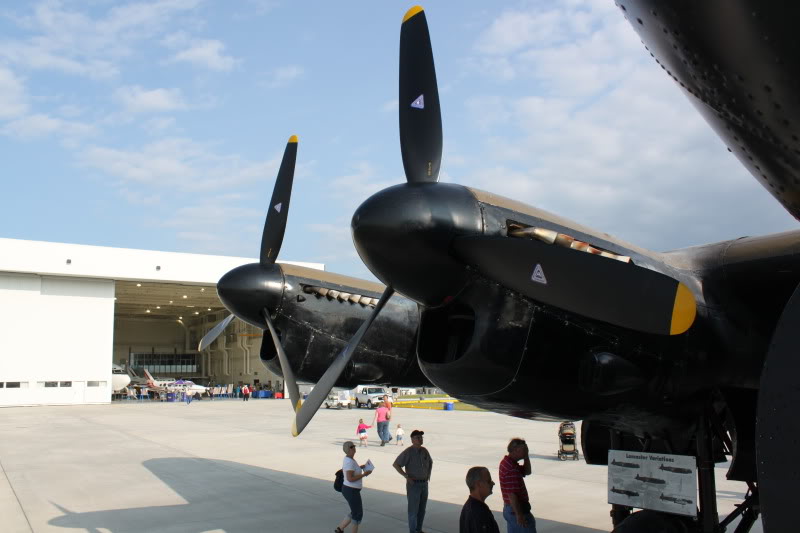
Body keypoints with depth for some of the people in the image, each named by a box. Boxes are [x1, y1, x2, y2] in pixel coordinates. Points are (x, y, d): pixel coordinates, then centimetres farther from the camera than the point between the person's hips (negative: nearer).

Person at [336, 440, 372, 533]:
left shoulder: (348, 459, 7)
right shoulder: (350, 462, -24)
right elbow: (350, 479, -28)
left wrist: (359, 468, 15)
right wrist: (364, 474, -21)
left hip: (348, 489, 10)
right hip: (351, 491, -10)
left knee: (357, 512, 22)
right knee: (358, 514, 8)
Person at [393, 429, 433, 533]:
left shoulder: (424, 450, 4)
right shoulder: (408, 452, -15)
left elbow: (430, 462, 24)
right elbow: (395, 464, -17)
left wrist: (428, 474, 12)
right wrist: (406, 476, -18)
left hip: (424, 483, 6)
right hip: (413, 484, -6)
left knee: (422, 509, 14)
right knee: (413, 509, -1)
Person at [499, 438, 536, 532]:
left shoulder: (506, 462, 7)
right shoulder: (511, 469, -25)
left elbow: (527, 472, 18)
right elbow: (512, 494, -26)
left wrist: (526, 457, 3)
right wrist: (519, 515, -22)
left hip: (508, 508, 10)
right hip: (516, 510, -10)